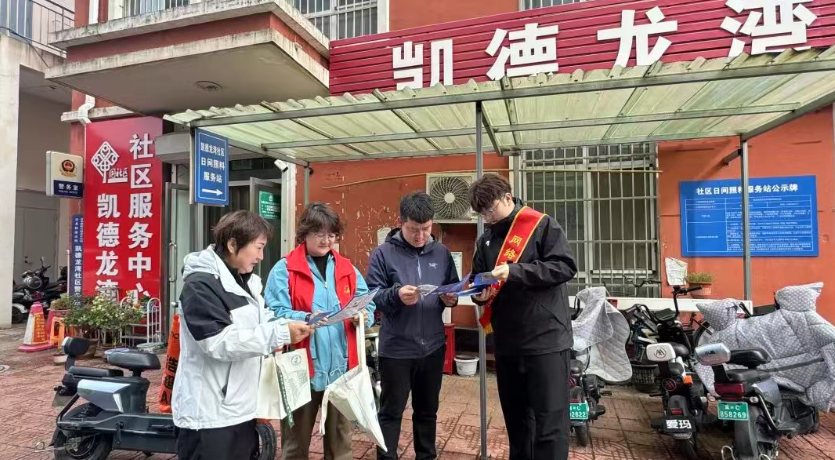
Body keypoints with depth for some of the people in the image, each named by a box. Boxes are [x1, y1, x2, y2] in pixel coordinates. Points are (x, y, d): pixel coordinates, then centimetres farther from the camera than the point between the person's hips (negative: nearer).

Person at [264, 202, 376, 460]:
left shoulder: (348, 269, 9)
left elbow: (367, 304, 8)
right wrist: (306, 319, -27)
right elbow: (275, 313, -12)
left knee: (340, 438, 17)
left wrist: (363, 316, -13)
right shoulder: (284, 269, -5)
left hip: (341, 367, 4)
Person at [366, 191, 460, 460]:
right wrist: (396, 294, -28)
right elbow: (372, 295, -10)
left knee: (428, 410, 20)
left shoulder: (442, 253, 5)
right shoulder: (383, 253, -7)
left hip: (433, 346, 4)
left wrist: (452, 298, -9)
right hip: (396, 348, -4)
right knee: (391, 411, 11)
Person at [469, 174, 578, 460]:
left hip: (546, 339, -5)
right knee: (515, 418, 18)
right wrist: (480, 293, -8)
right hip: (507, 342, 6)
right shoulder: (486, 240, 11)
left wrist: (515, 271, -24)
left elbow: (565, 266, -15)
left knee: (549, 423, 0)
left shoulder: (542, 225, -5)